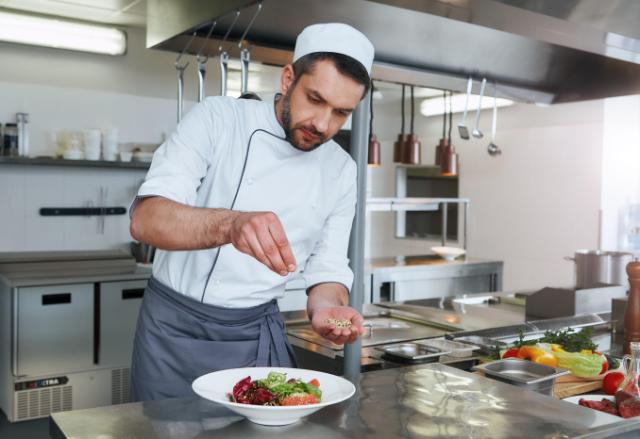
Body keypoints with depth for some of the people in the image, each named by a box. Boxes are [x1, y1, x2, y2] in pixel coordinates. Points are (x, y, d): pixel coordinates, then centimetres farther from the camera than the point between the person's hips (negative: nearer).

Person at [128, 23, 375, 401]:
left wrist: (328, 308, -21)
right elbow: (146, 219, -24)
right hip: (176, 327, -2)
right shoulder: (218, 118, -12)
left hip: (259, 337, 3)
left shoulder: (341, 171, 0)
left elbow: (327, 270, 3)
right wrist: (230, 224, -44)